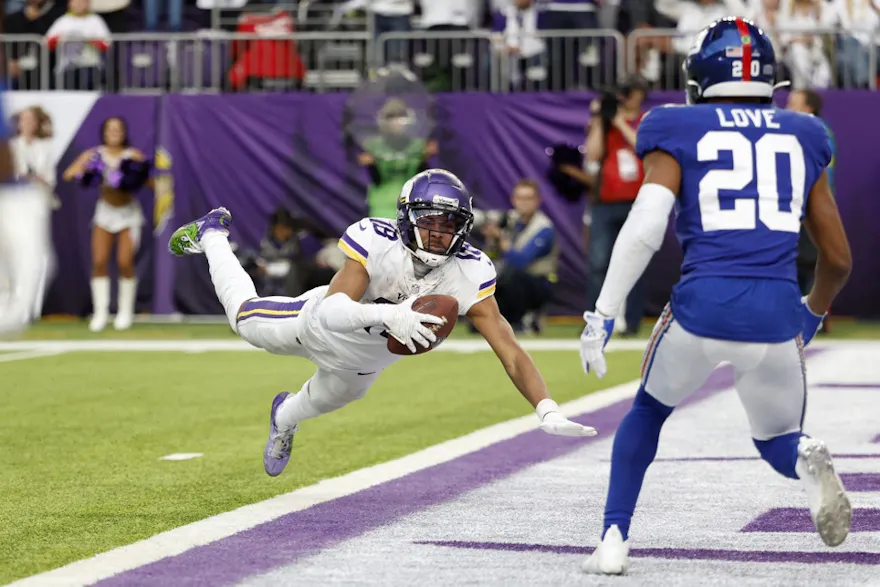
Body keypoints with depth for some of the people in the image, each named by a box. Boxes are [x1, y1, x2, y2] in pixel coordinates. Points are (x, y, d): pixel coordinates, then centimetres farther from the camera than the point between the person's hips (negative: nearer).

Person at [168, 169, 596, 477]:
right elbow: (333, 311, -51)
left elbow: (509, 350, -40)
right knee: (245, 317, 24)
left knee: (327, 401, 33)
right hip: (321, 325, -3)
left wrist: (546, 411, -52)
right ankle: (212, 233, 52)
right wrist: (389, 314, -69)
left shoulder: (469, 274, -36)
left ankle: (285, 417, 71)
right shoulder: (374, 241, -42)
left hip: (364, 361, 3)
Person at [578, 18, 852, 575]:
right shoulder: (802, 138, 17)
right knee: (778, 440, 25)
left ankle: (614, 540, 17)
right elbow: (838, 260, 19)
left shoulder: (678, 133, 9)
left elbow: (645, 227, -7)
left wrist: (603, 315, -3)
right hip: (776, 316, 2)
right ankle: (807, 457, -11)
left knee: (648, 412, 29)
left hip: (702, 308, -1)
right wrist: (813, 313, 38)